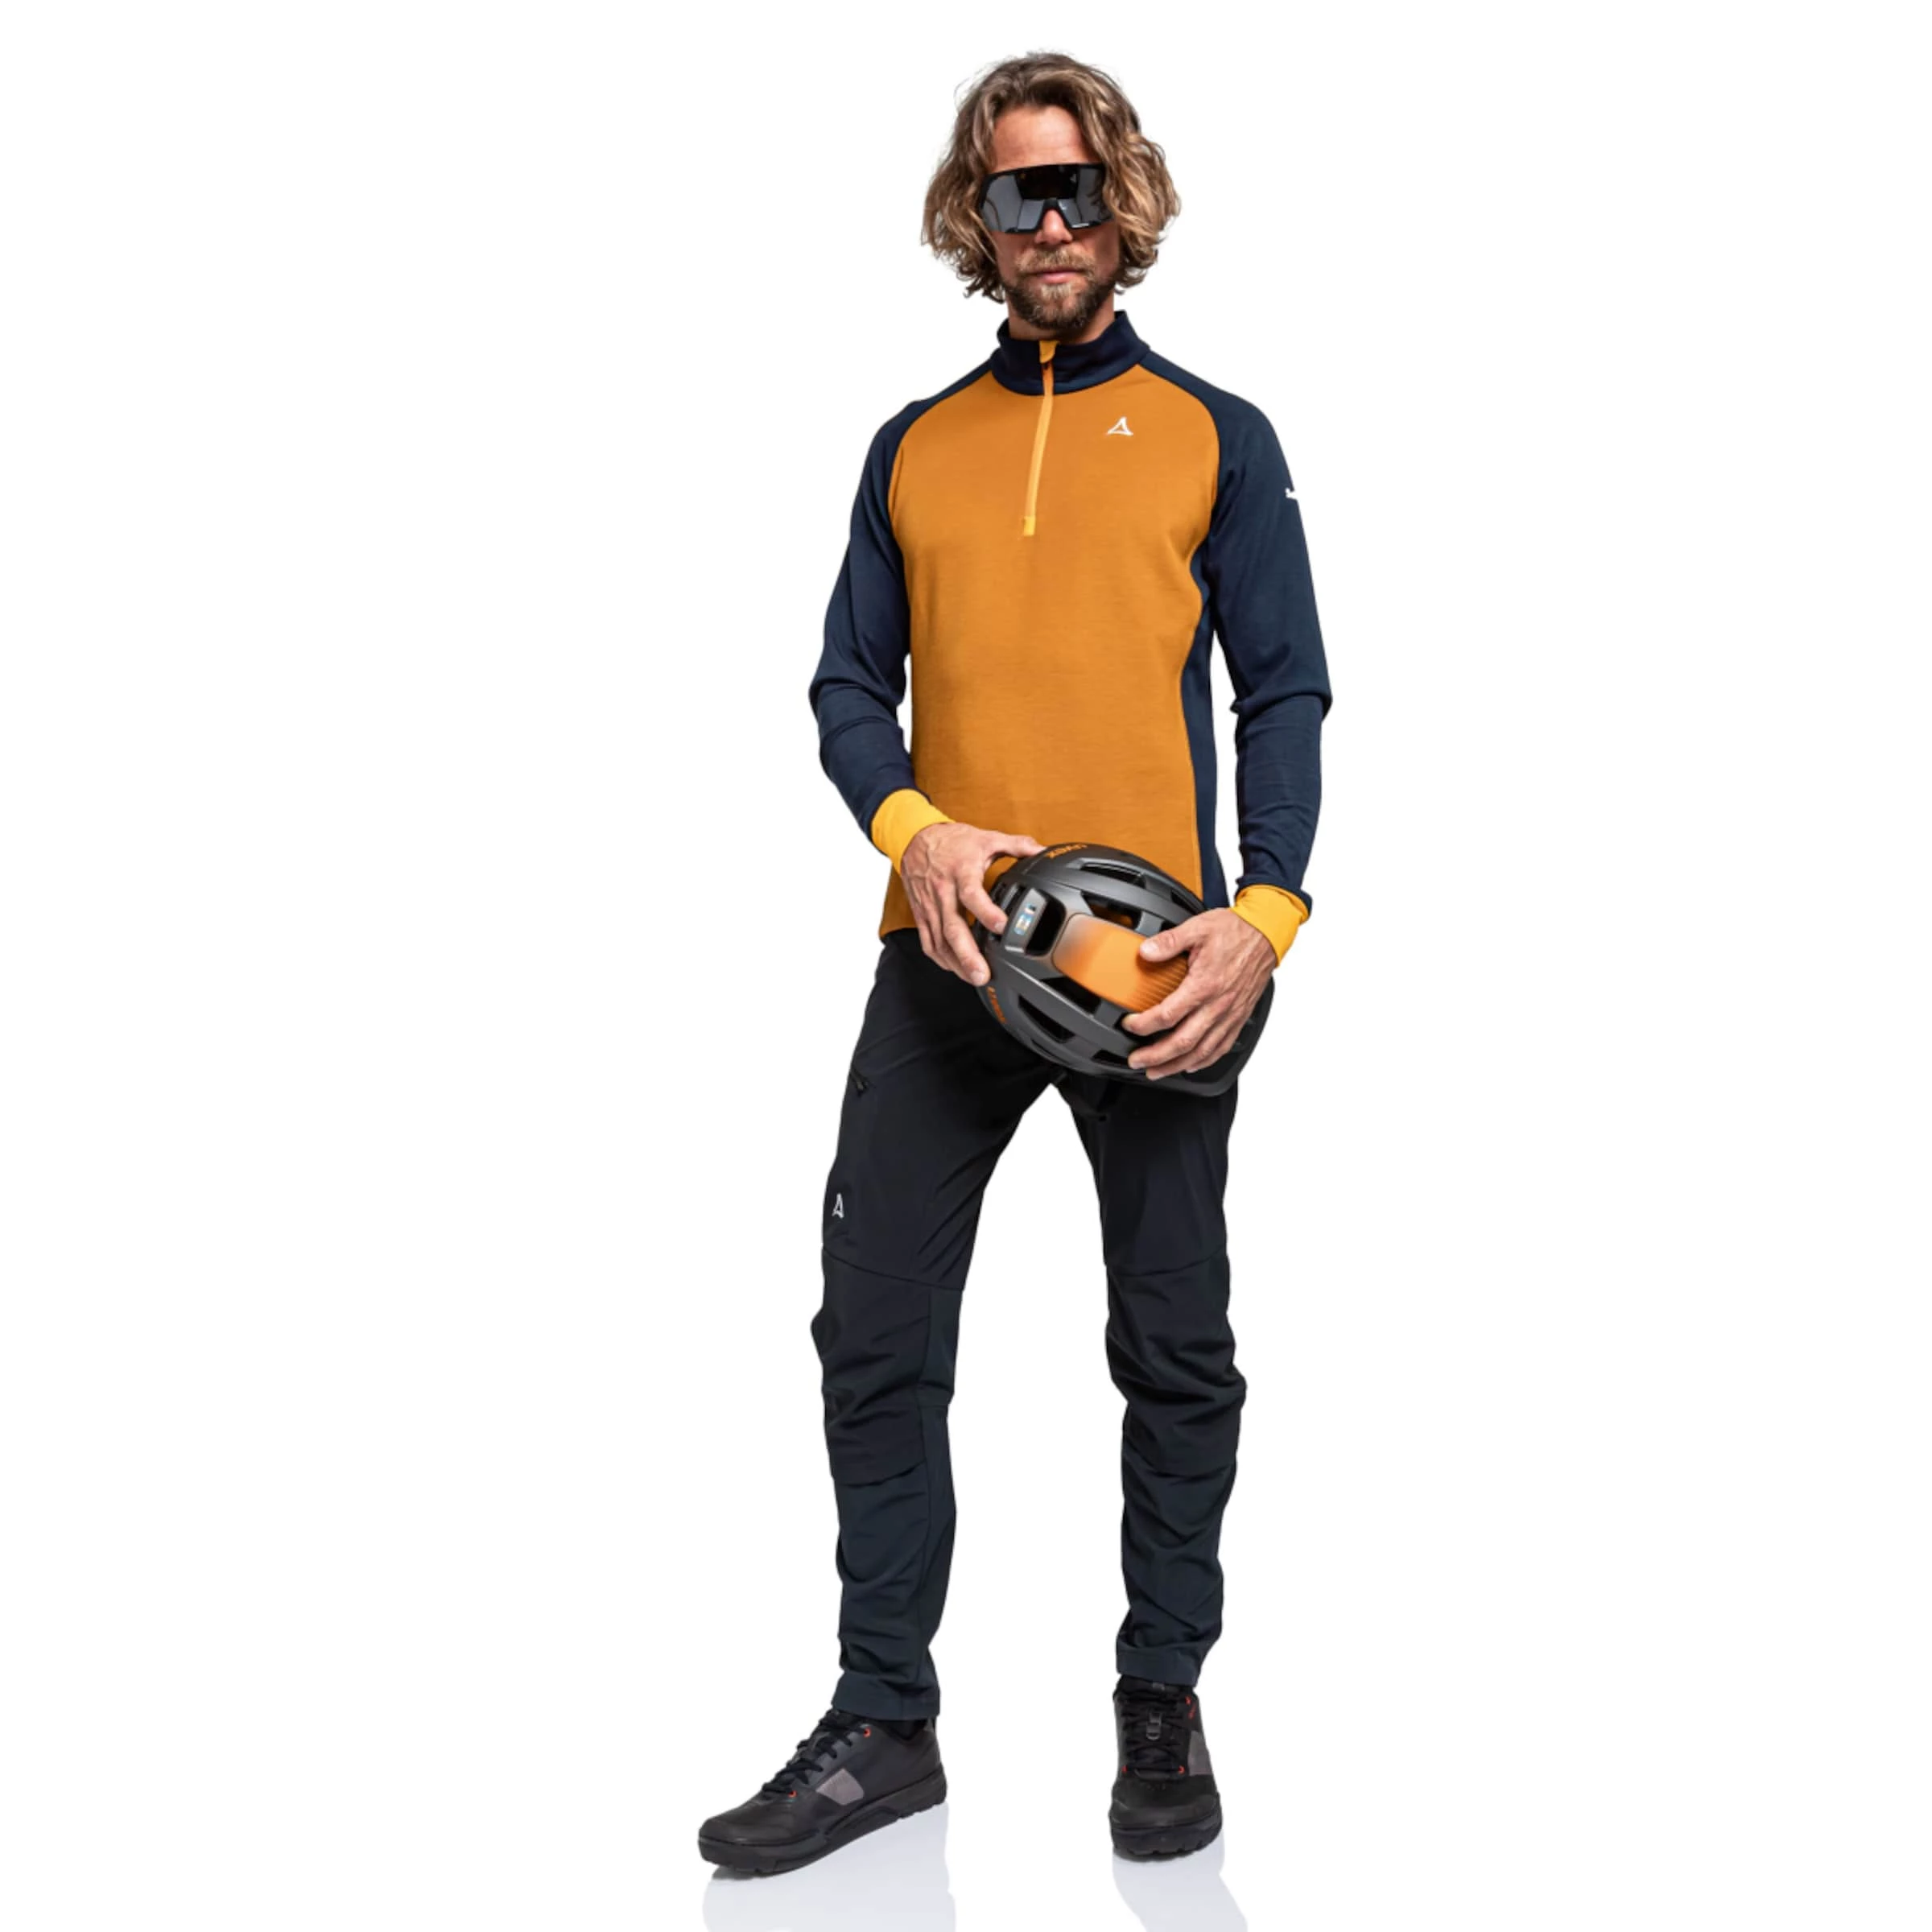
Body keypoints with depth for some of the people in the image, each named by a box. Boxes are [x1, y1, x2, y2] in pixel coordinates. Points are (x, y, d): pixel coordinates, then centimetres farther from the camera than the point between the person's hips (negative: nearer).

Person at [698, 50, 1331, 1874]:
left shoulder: (1217, 439, 7)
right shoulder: (915, 446, 14)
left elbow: (1284, 695, 1)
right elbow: (847, 684, 10)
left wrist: (1266, 913, -13)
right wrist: (910, 826, -11)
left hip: (1153, 968, -2)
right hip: (945, 957, 3)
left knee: (1175, 1352, 6)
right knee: (876, 1337, 2)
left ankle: (1164, 1705, 23)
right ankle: (883, 1722, 15)